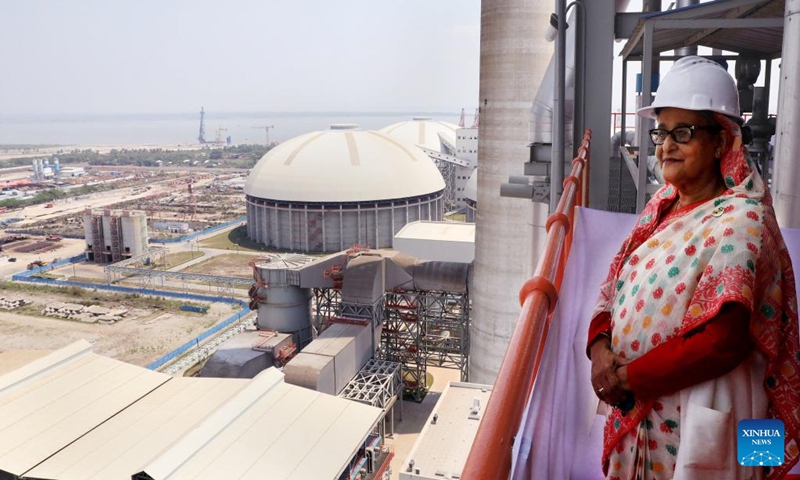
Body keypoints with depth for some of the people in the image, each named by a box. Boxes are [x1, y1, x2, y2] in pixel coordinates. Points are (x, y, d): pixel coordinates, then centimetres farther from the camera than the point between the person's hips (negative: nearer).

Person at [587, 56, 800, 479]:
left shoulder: (739, 220, -18)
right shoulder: (663, 207, 6)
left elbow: (722, 338, -26)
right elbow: (617, 287, 6)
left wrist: (627, 377, -18)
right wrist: (600, 346, -12)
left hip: (696, 418, -7)